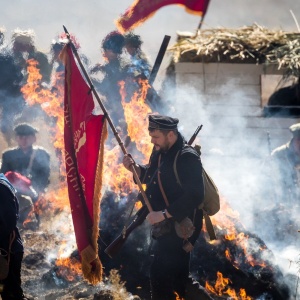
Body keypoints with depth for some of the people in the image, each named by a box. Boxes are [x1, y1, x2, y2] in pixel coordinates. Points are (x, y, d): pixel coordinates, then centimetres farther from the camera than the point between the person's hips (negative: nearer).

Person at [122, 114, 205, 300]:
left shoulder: (188, 158, -22)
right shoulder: (161, 152, 7)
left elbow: (194, 196, -28)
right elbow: (151, 176, 23)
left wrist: (164, 214, -29)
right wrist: (135, 168, 2)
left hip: (178, 229, -9)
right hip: (163, 227, 9)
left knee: (161, 277, -11)